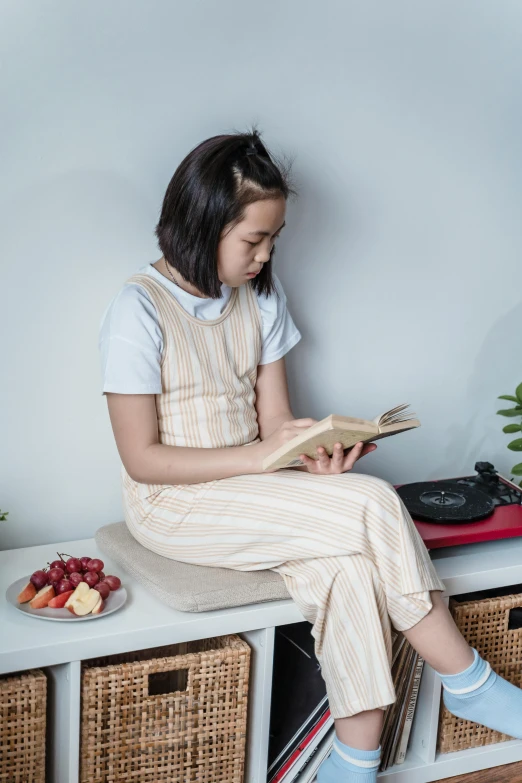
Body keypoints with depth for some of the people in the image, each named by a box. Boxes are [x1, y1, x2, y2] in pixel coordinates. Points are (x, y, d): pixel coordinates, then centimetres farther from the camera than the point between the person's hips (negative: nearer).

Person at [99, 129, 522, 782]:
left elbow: (274, 419, 6)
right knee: (373, 506, -24)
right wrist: (259, 457, -22)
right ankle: (469, 684, -8)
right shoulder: (140, 311, -13)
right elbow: (142, 458, -14)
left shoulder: (261, 298, 7)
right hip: (174, 504, -6)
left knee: (350, 565, -27)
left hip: (251, 488, 6)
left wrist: (313, 451, -18)